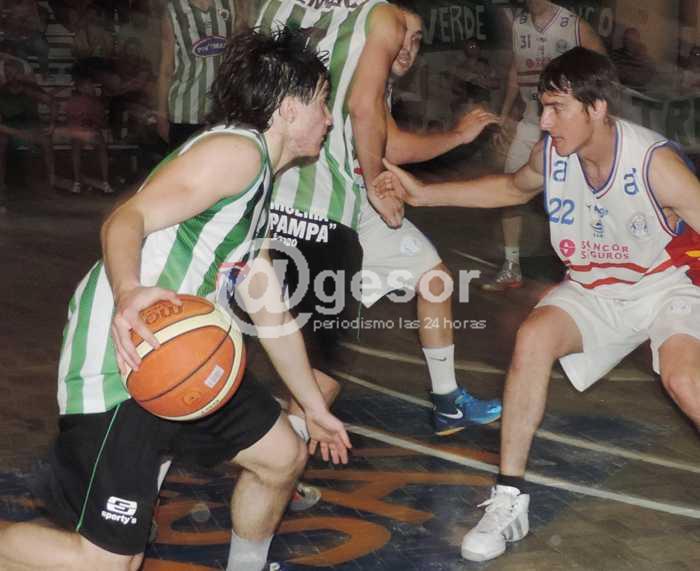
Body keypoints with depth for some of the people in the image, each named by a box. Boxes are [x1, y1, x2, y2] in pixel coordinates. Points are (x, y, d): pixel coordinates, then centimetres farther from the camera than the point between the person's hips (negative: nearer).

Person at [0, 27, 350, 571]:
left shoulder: (258, 190, 21)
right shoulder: (237, 149, -10)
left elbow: (272, 315, 30)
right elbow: (126, 220, -22)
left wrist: (314, 406, 36)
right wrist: (127, 293, -43)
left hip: (181, 360, 11)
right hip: (120, 360, -10)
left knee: (282, 455, 18)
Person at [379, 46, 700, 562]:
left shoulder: (655, 162, -28)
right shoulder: (551, 153, -11)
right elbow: (514, 187, 13)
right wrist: (425, 193, 10)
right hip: (594, 289, 5)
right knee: (534, 337, -22)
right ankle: (510, 501, -12)